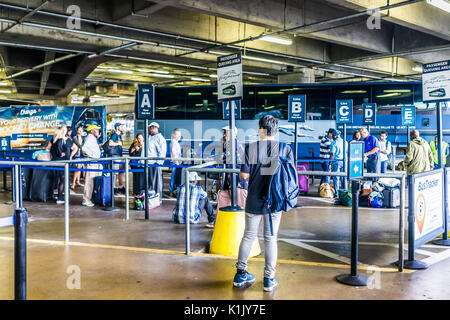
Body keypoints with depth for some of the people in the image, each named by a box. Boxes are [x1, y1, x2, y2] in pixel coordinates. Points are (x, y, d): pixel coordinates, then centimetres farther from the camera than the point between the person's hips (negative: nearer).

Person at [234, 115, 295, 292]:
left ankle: (240, 274, 23)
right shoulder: (285, 149, -6)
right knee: (271, 239, 9)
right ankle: (269, 279, 15)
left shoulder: (250, 148, -7)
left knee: (248, 236, 13)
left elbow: (244, 174, -8)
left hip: (254, 201, 0)